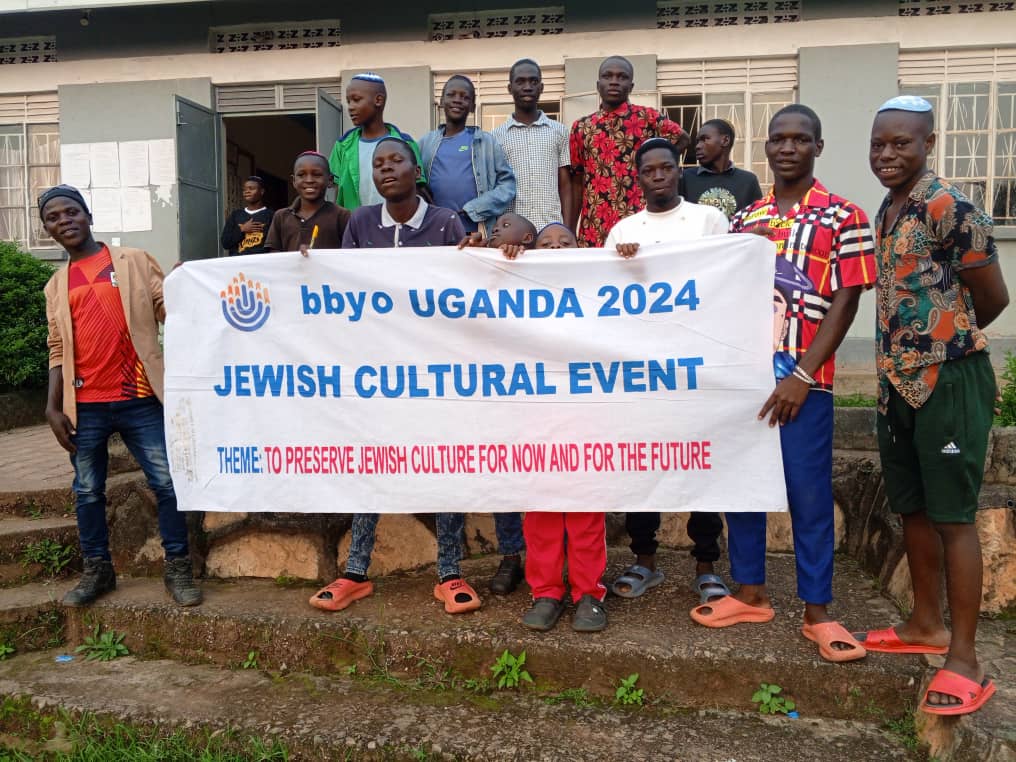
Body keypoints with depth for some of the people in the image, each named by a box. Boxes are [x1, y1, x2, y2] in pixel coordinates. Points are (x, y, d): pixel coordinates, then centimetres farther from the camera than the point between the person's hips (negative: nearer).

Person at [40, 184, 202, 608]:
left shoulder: (133, 261, 6)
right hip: (85, 406, 3)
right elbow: (58, 350, 12)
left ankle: (178, 568, 11)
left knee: (167, 483, -1)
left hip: (139, 399, -3)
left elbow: (168, 310, 0)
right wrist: (53, 406, 3)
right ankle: (97, 570, 25)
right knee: (87, 491, 10)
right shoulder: (56, 287, 14)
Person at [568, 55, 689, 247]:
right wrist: (568, 231, 6)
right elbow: (577, 183, 11)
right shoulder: (581, 128, 9)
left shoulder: (646, 117, 1)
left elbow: (682, 139, 15)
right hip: (593, 230, 2)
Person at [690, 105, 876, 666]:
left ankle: (817, 612, 14)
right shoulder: (743, 219, 13)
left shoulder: (843, 217, 0)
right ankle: (749, 594, 26)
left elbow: (844, 303, -6)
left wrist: (803, 375, -13)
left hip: (802, 377, -4)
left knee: (809, 495, 1)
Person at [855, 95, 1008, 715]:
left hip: (948, 379, -8)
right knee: (913, 508, 15)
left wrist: (947, 338, 6)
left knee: (953, 516, -2)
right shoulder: (887, 212, 11)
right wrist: (905, 350, 10)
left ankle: (965, 659, 8)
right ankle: (927, 625, 31)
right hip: (898, 380, 8)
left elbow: (993, 299, -9)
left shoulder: (950, 208, -14)